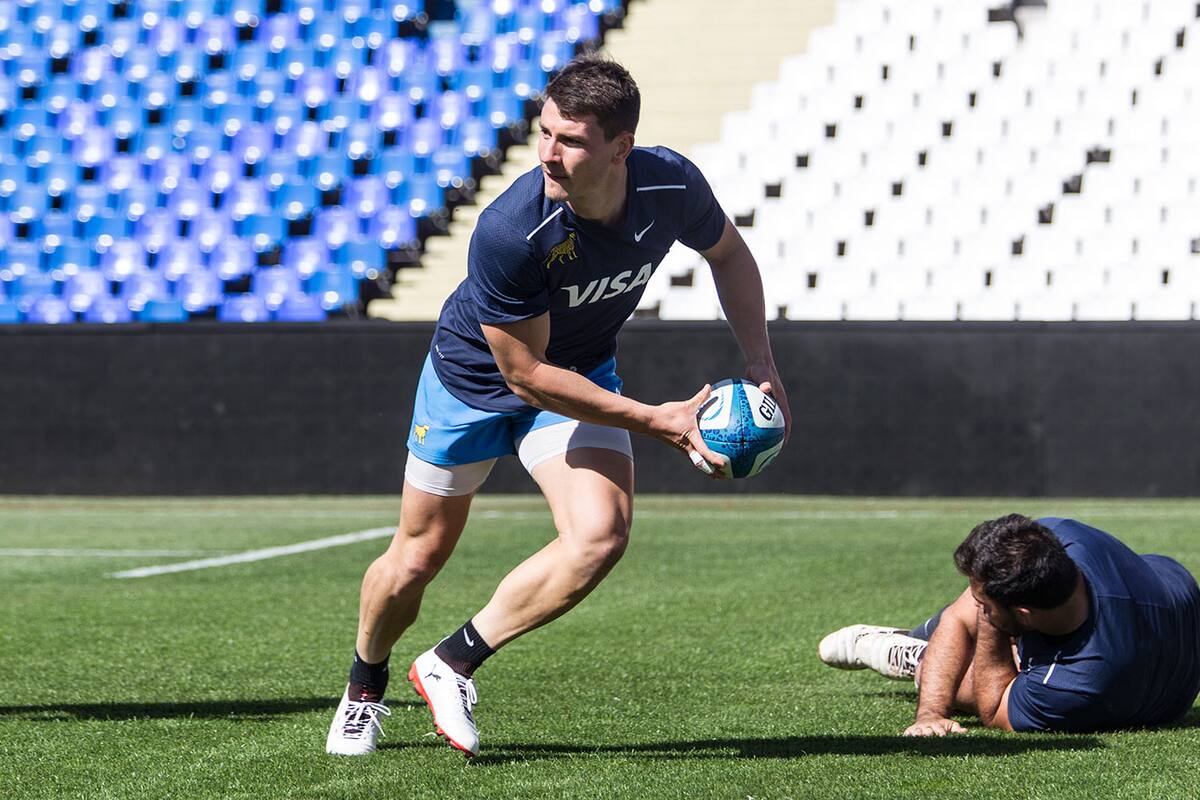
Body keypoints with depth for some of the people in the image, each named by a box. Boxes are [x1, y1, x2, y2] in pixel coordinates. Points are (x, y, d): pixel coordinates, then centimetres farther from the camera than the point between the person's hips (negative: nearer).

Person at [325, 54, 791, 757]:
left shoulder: (673, 185, -26)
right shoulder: (508, 232, -39)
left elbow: (728, 253, 1)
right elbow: (528, 375, -28)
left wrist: (760, 361, -8)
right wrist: (656, 421, -28)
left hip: (584, 372, 3)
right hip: (475, 377, -3)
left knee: (601, 535, -20)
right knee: (418, 557, 8)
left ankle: (453, 664, -3)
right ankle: (366, 688, 39)